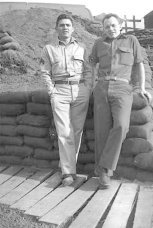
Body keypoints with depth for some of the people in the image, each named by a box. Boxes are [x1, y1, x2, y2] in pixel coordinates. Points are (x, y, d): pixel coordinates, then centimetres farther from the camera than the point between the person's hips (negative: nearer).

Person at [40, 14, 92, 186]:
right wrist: (52, 91, -2)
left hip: (80, 91, 2)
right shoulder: (49, 49, 8)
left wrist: (88, 88, 1)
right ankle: (68, 173, -6)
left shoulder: (81, 48, 12)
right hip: (60, 92, -2)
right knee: (64, 132, -8)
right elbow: (45, 72, 8)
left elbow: (88, 70, 13)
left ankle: (66, 164, 19)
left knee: (77, 130, 2)